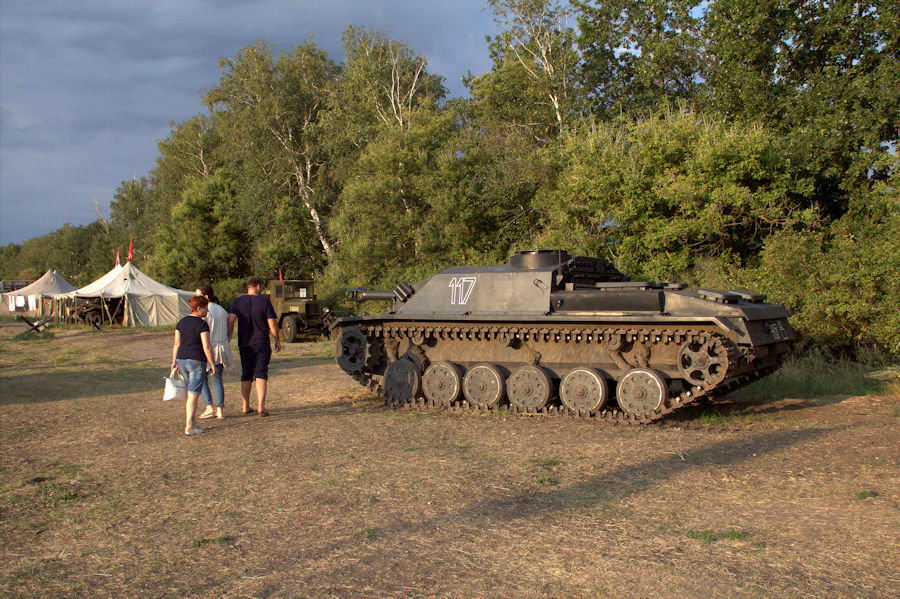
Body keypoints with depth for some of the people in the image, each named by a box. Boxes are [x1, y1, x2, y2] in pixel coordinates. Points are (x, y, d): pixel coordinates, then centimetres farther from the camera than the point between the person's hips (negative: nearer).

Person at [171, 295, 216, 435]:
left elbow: (176, 344, 11)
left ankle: (193, 422, 20)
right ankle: (189, 427, -3)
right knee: (193, 395, -3)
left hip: (182, 360, 7)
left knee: (192, 392, 19)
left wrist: (174, 361, 18)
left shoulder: (181, 322, 8)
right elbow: (206, 347, -16)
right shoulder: (202, 324, -12)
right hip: (197, 361, -7)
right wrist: (212, 364, -9)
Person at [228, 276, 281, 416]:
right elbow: (272, 323, -7)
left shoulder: (238, 302, 2)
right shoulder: (264, 301, -6)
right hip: (262, 344, -3)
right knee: (261, 375, -3)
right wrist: (277, 340, 5)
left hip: (244, 344, 3)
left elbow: (231, 320, -8)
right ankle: (261, 406, -15)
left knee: (246, 375, 14)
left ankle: (245, 407, 19)